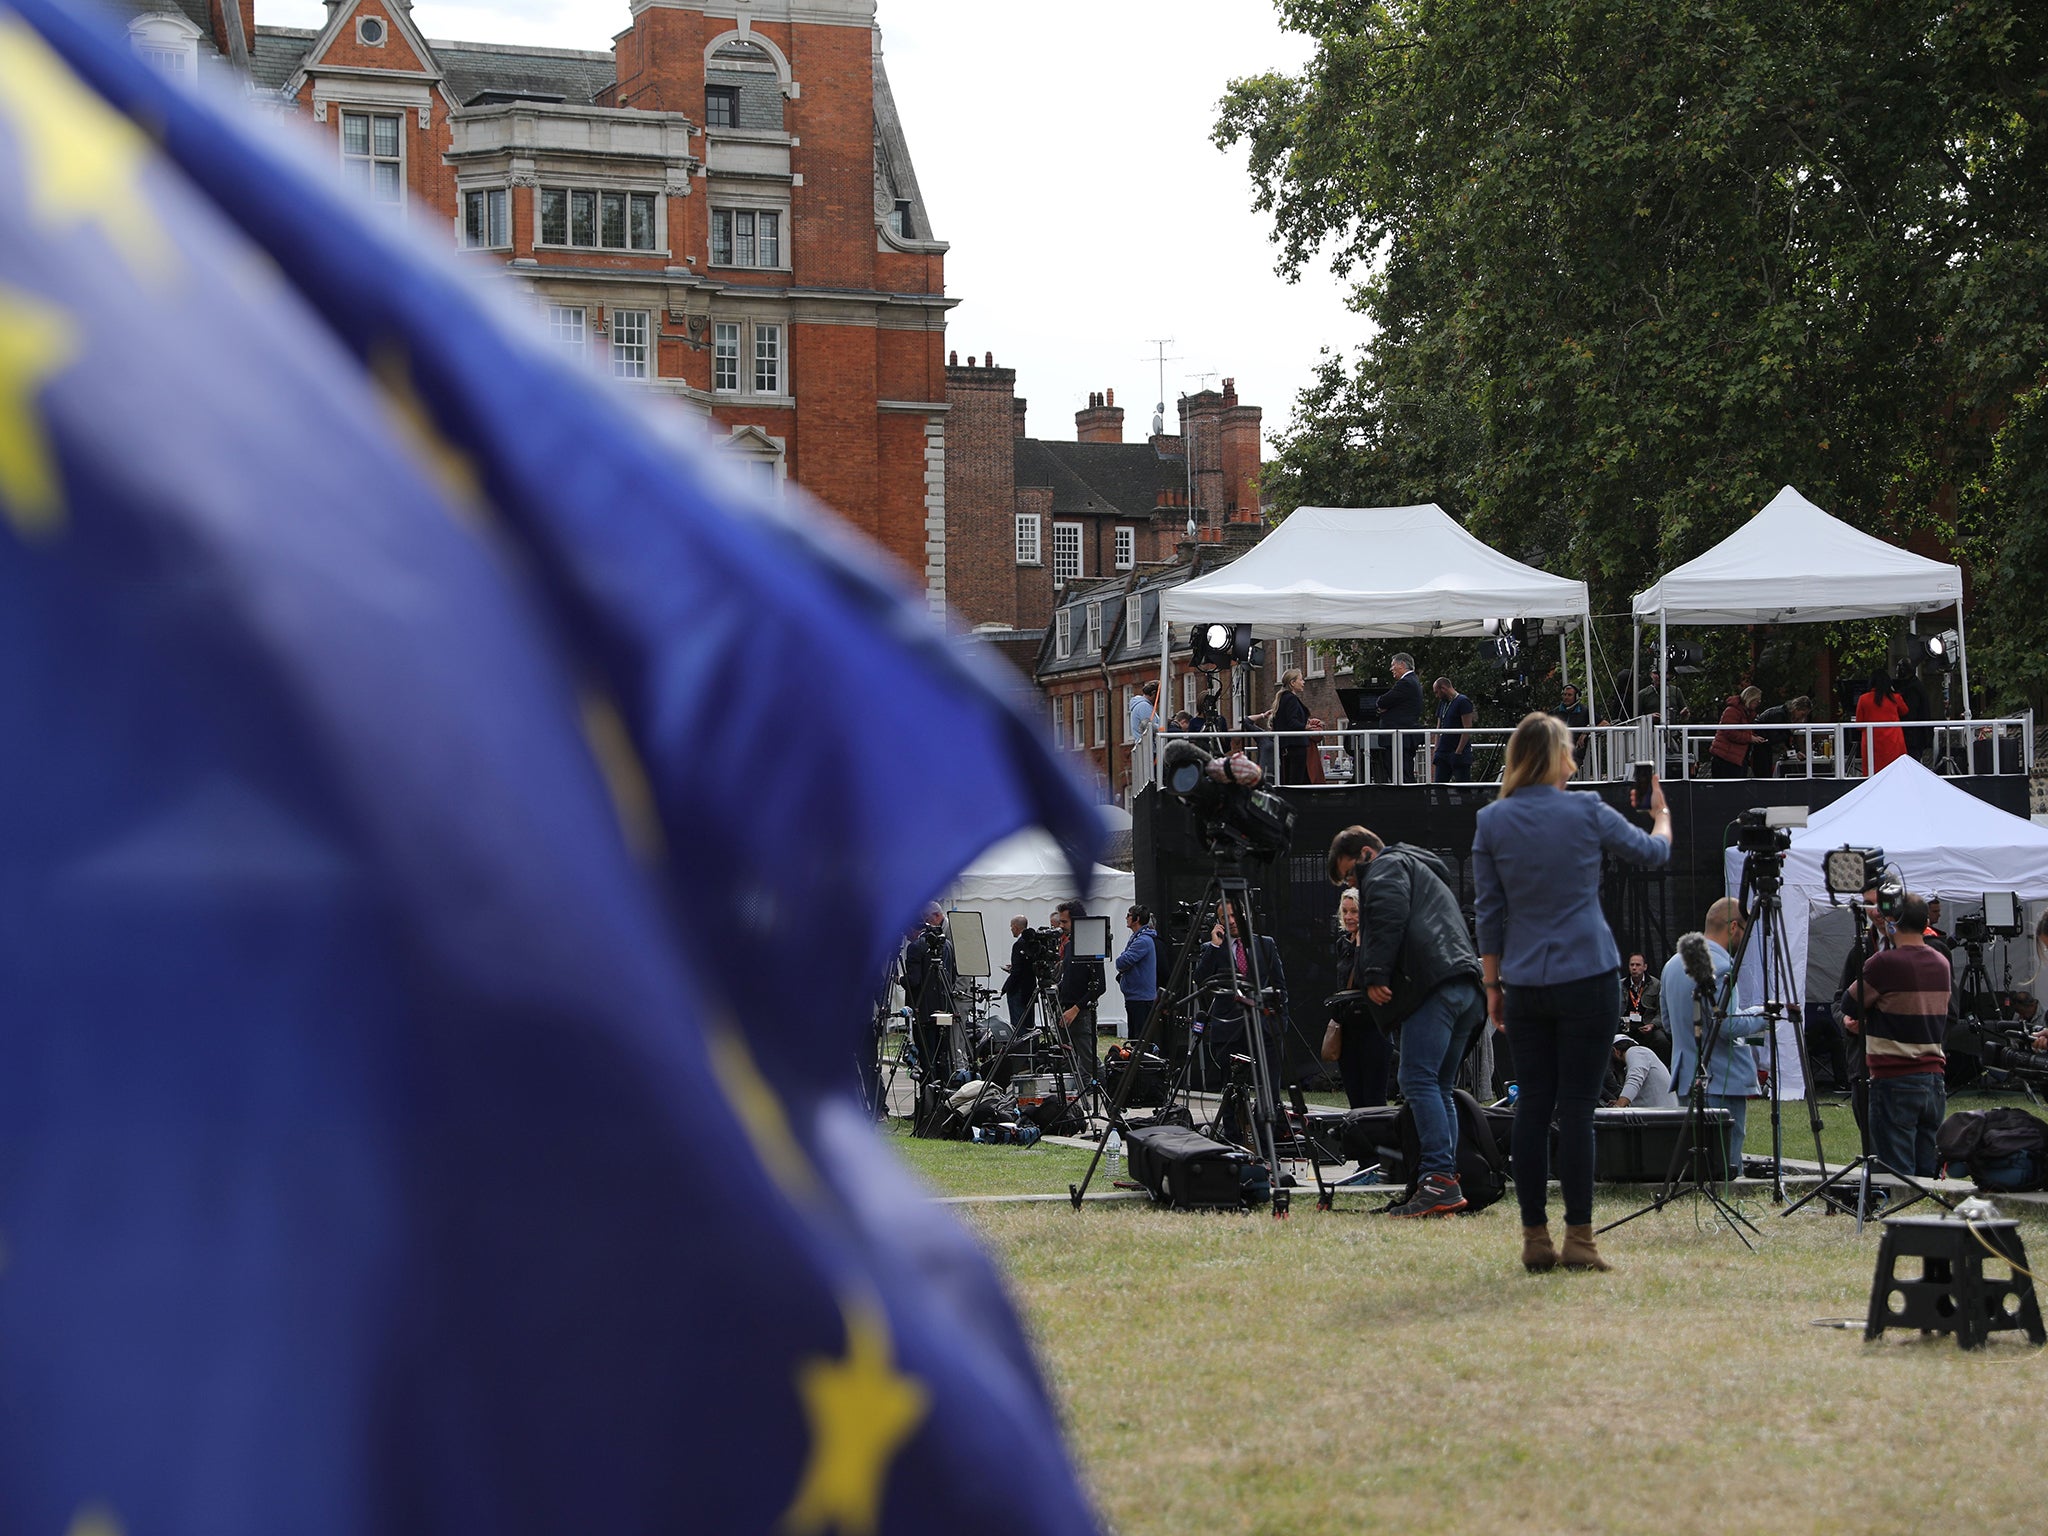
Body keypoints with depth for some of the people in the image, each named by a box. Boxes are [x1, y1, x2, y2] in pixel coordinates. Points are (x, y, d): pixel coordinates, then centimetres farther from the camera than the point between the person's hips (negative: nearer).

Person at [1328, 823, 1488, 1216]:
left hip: (1434, 983, -10)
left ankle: (1439, 1180, -23)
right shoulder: (1427, 873, 39)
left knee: (1418, 1081, -14)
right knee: (1439, 1089, 9)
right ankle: (1447, 1184, 4)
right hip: (1468, 986, 10)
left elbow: (1388, 918, -10)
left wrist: (1374, 975, -12)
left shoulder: (1386, 867, 10)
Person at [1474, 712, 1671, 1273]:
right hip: (1588, 979, -3)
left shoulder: (1492, 821, 2)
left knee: (1532, 1106, 6)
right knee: (1576, 1107, -3)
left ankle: (1535, 1238, 6)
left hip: (1525, 987, 3)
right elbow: (1654, 853, 13)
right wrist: (1661, 815, 34)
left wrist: (1493, 982, 12)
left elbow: (1489, 911, 5)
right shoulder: (1588, 812, -3)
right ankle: (1579, 1240, -3)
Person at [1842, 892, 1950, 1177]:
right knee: (1928, 1175, 10)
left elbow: (1849, 1006, -5)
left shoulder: (1885, 962, -14)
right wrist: (1869, 1025, 23)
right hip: (1935, 1077, 7)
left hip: (1895, 1081, -7)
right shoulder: (1941, 963, 10)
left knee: (1897, 1176, -4)